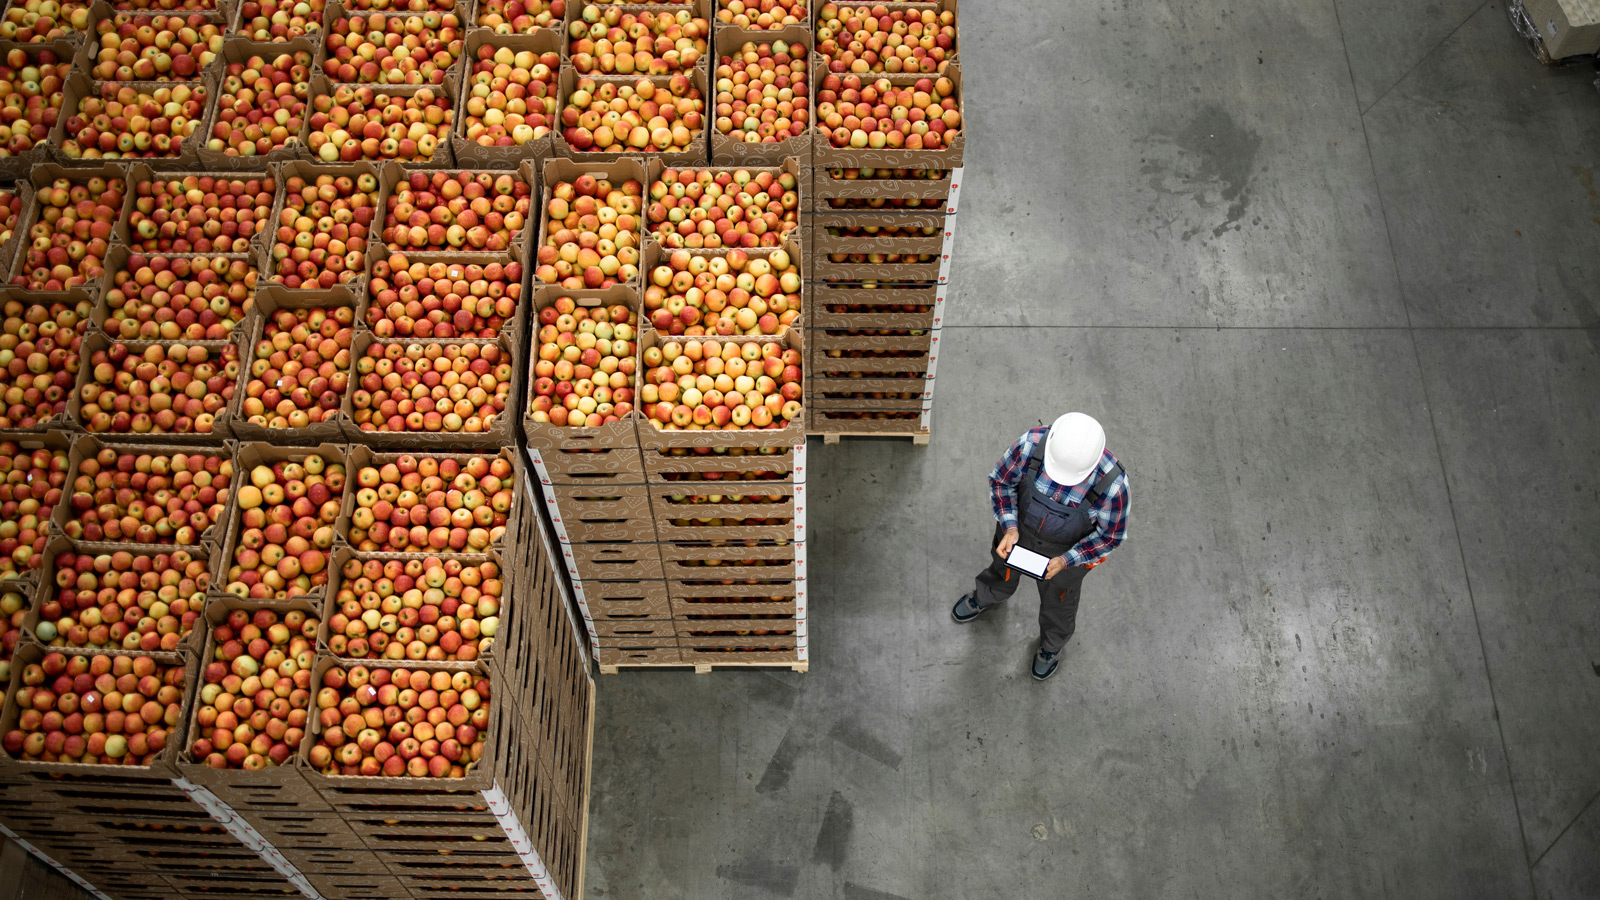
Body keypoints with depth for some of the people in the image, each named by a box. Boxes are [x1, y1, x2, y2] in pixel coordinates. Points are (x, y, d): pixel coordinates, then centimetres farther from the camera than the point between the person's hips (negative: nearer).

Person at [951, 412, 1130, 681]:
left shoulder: (1112, 484, -40)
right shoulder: (1031, 444, -36)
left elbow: (1111, 534, -20)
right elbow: (1001, 480, -15)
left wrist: (1065, 561, -26)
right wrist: (1009, 528, -26)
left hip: (1069, 548, -2)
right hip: (1020, 527, 2)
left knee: (1057, 598, 28)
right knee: (1003, 575, 33)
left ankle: (1052, 645, 63)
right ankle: (984, 598, 70)